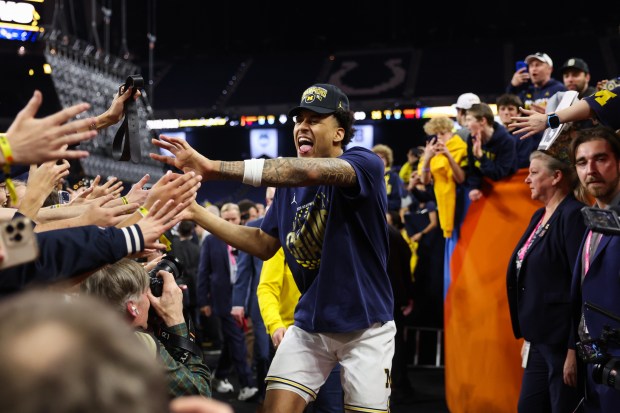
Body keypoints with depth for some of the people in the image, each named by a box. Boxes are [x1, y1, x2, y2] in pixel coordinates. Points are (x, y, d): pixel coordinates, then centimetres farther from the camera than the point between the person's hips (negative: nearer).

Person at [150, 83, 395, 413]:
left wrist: (216, 168, -41)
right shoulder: (289, 185, 4)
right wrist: (197, 213, 0)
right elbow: (264, 245, 10)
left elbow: (312, 171, -37)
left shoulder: (366, 164, -16)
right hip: (309, 325, 5)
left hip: (364, 327, -4)